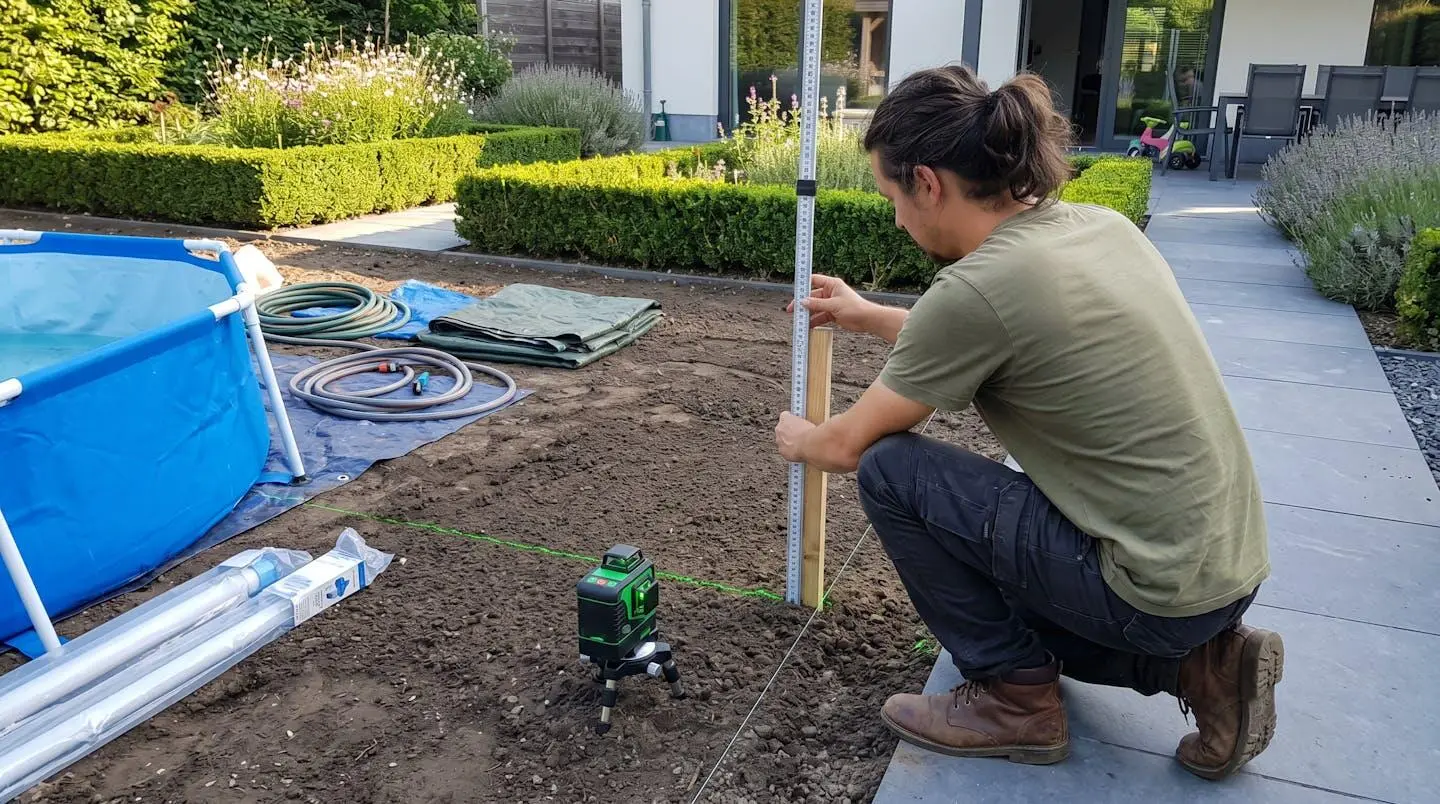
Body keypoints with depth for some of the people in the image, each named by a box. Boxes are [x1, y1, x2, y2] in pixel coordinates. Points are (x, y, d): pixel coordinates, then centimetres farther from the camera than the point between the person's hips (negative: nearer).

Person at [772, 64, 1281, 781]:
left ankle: (1017, 698, 7)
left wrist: (799, 440, 15)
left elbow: (849, 446, -7)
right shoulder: (1099, 225, 2)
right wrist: (868, 317, 28)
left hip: (1160, 588, -9)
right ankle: (1198, 660, 15)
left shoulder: (977, 285, -22)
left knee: (889, 470, -5)